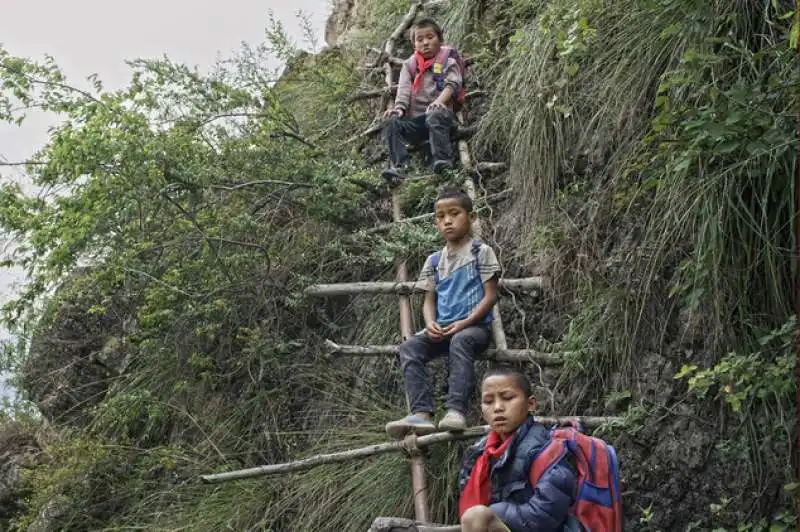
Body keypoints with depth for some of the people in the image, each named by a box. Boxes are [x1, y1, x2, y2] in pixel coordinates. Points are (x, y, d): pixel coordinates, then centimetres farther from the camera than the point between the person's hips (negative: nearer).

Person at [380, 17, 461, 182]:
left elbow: (452, 84, -5)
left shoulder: (448, 62, 12)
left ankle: (443, 161, -45)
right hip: (415, 118, 3)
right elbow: (404, 89, 7)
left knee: (435, 117, -38)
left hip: (439, 113, -3)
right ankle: (398, 166, -35)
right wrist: (399, 108, -14)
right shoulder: (409, 64, 20)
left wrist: (439, 101, -26)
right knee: (392, 123, -24)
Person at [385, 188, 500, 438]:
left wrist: (464, 323, -15)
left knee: (460, 341, -39)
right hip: (442, 329, 5)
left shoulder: (481, 252, 3)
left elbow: (491, 295, -3)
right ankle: (422, 413, -34)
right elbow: (429, 301, 15)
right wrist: (431, 324, -9)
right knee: (409, 347, -23)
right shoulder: (434, 261, 17)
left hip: (476, 325, -5)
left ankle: (456, 410, -44)